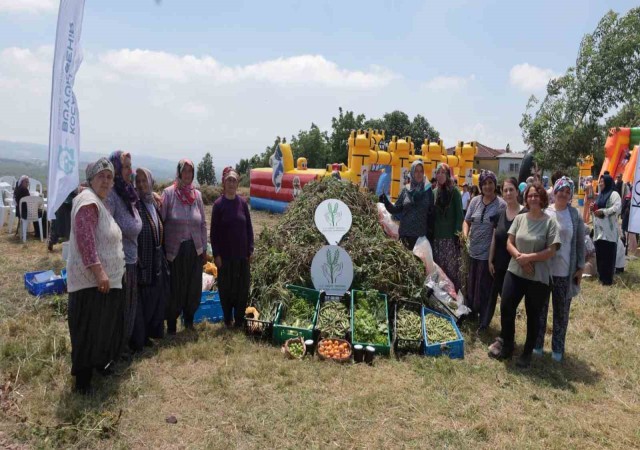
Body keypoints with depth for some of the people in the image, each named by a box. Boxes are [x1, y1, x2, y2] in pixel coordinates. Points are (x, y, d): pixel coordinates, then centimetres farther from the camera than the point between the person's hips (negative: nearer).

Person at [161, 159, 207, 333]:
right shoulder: (169, 192, -4)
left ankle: (189, 319, 28)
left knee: (193, 286, 10)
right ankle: (171, 324, 18)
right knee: (174, 287, 4)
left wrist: (204, 248, 9)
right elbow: (161, 220, -5)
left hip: (194, 249, 3)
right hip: (175, 249, -3)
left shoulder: (197, 194, 7)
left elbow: (203, 223, 10)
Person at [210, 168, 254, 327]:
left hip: (242, 254, 2)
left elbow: (249, 227, 6)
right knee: (226, 287, 7)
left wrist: (250, 250, 2)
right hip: (225, 254, -2)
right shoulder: (218, 204, -6)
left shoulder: (242, 202, 1)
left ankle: (239, 320, 21)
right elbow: (214, 231, -5)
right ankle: (228, 319, 22)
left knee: (242, 288, 7)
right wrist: (216, 254, -8)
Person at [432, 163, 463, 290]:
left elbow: (459, 213, -6)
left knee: (452, 268, -4)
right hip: (436, 236, 4)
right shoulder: (434, 192, 11)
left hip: (450, 236, -4)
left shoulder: (454, 191, -2)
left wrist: (458, 232, -12)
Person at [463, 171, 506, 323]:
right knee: (470, 284, 18)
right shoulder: (475, 201, 3)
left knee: (484, 287, 6)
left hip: (488, 253, -4)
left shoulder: (501, 205, -9)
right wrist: (465, 236, -7)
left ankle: (483, 319, 23)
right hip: (472, 251, 5)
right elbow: (467, 221, 10)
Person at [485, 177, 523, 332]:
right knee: (494, 293, 14)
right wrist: (490, 261, 6)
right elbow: (494, 239, 8)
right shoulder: (500, 214, 4)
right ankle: (484, 323, 27)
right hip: (499, 264, 4)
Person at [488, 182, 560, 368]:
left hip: (538, 277, -3)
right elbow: (509, 243, 3)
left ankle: (527, 353, 25)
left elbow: (551, 251, -12)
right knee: (506, 308, 1)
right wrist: (519, 257, -14)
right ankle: (506, 344, 23)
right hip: (515, 272, 3)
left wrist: (529, 257, -18)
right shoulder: (519, 218, 3)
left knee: (533, 315, 9)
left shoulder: (549, 222, -8)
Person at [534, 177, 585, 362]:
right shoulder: (544, 212, -4)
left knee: (561, 311, 11)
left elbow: (580, 242, 2)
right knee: (540, 308, 12)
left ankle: (558, 347, 26)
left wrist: (580, 267, 0)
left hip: (565, 271, 0)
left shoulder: (575, 215, -3)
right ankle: (537, 343, 27)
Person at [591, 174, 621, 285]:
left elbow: (617, 208, -19)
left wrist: (603, 211, -21)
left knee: (608, 255, -7)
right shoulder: (600, 195, 21)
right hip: (599, 229, 8)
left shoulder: (614, 194, -5)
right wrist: (593, 208, 6)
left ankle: (608, 279, -2)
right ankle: (601, 276, 20)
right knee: (599, 254, 10)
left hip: (609, 230, -8)